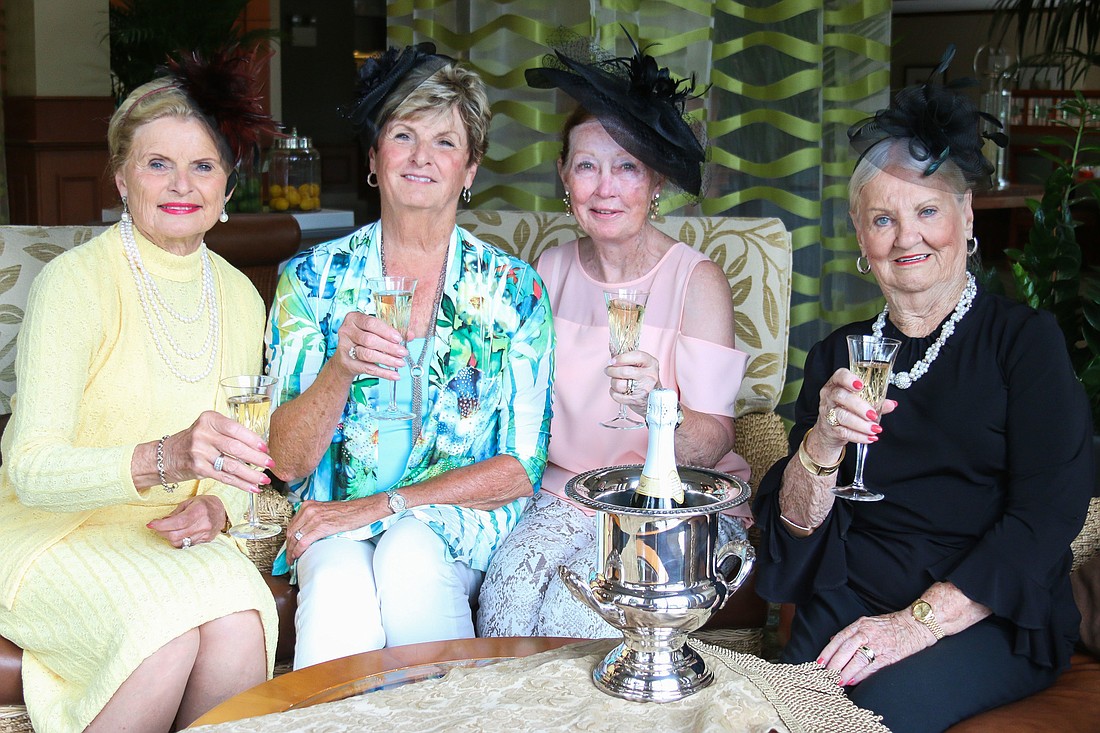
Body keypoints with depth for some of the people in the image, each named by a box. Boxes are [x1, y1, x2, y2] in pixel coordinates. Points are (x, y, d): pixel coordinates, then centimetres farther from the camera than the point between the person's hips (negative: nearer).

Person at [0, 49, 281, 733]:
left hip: (170, 533, 4)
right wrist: (163, 459, -40)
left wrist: (216, 507, -8)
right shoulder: (74, 280, -12)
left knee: (241, 624, -27)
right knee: (167, 630, -32)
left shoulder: (240, 297, 6)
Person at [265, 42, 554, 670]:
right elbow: (288, 461, -2)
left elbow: (520, 468, -2)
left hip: (461, 520, 1)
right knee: (340, 593, -33)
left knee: (408, 554, -33)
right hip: (337, 523, 0)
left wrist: (382, 504, -13)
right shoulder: (314, 278, 3)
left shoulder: (513, 289, 1)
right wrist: (340, 369, -22)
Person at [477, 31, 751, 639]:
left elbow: (712, 444, -14)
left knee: (580, 605, -28)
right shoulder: (550, 272, 5)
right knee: (509, 585, -25)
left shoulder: (698, 281, -9)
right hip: (565, 491, 3)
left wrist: (659, 406, -34)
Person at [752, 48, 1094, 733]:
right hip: (854, 595, 3)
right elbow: (794, 523, 4)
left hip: (991, 614, -2)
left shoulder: (1024, 338, 2)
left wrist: (922, 619, -19)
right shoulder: (840, 353, 11)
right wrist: (822, 447, -17)